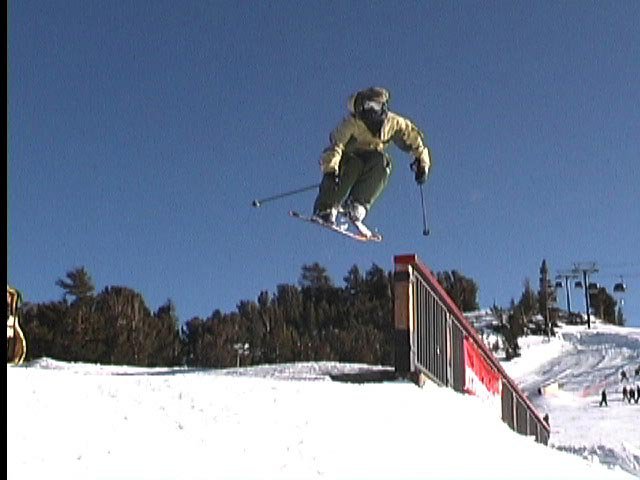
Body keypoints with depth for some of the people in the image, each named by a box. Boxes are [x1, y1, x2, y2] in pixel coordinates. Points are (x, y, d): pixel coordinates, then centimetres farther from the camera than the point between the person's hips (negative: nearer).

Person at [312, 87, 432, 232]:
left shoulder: (394, 123, -13)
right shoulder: (352, 123, -24)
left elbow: (413, 137, -1)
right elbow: (336, 144, -33)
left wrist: (422, 162, -5)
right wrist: (330, 169, -46)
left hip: (371, 159, 3)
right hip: (347, 156, -3)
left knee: (383, 162, -29)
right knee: (352, 165, -37)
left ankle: (357, 205, -32)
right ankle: (325, 209, -34)